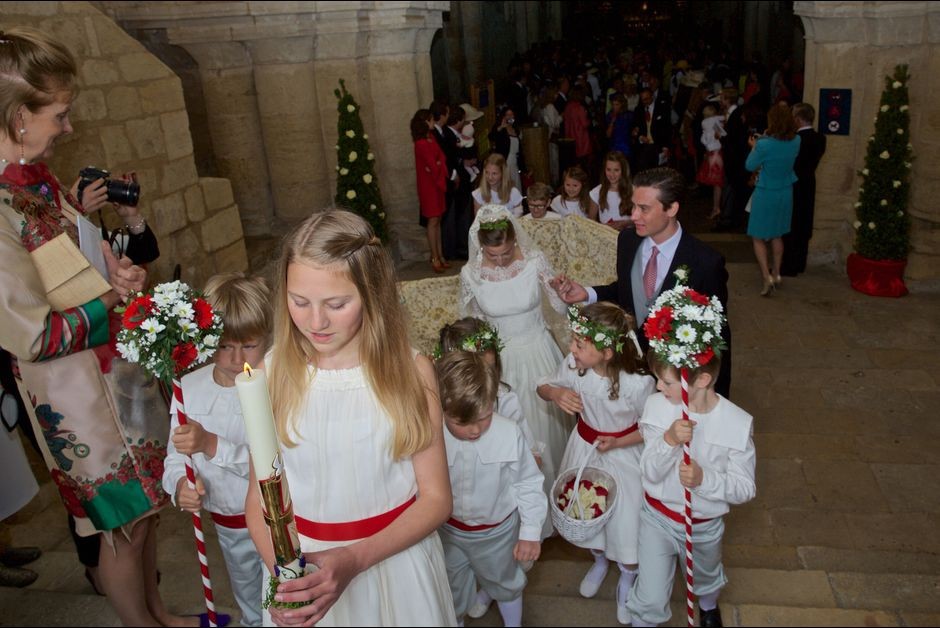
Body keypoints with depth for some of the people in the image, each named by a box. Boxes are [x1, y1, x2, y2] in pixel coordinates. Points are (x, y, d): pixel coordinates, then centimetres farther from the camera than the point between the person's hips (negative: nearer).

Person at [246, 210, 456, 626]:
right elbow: (258, 497, -6)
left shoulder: (410, 370, -16)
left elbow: (436, 499, -13)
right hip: (302, 560, 1)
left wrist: (355, 560, -24)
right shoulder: (272, 372, -11)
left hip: (395, 555, -1)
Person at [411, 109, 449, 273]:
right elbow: (434, 167, -19)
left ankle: (440, 256, 20)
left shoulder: (431, 138, 8)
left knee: (438, 221, 12)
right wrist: (438, 167, -1)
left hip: (438, 184, 8)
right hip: (429, 186, -8)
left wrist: (436, 166, -14)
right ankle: (434, 259, 6)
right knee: (433, 221, -2)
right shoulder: (421, 144, -20)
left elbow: (442, 158, 3)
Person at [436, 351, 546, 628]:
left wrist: (530, 532, -10)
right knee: (452, 585, 26)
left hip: (498, 529, 0)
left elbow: (528, 484, -14)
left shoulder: (509, 434, -29)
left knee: (505, 582, 27)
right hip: (448, 530, 1)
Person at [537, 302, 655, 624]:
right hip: (584, 449, 4)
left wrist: (616, 444, -26)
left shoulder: (638, 383, -32)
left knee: (625, 521, 11)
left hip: (622, 454, -4)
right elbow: (544, 385, -3)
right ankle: (599, 561, 58)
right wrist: (556, 393, -25)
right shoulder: (573, 365, -23)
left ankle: (627, 581, 45)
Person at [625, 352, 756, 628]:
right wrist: (669, 440, -38)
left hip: (704, 527, 1)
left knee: (706, 580, 30)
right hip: (657, 517, -1)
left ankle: (708, 604, 64)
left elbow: (746, 488, -16)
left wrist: (704, 478, -35)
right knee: (650, 600, 4)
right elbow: (650, 473, -18)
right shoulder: (657, 405, -20)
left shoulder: (738, 423, -23)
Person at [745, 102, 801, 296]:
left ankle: (767, 277, -7)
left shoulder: (764, 145, -24)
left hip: (766, 194, -5)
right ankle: (776, 273, 30)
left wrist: (754, 147, 9)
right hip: (786, 193, 6)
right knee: (777, 236, 21)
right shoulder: (796, 142, -7)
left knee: (758, 238, 6)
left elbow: (750, 166, -8)